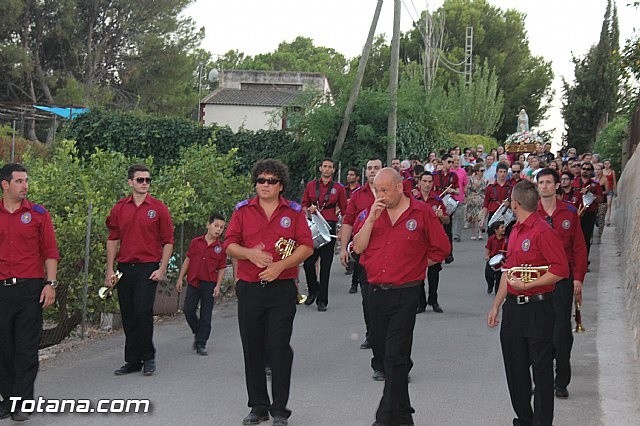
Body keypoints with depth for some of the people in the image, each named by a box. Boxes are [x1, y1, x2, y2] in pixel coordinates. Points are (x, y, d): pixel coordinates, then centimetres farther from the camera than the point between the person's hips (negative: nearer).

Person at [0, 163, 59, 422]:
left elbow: (50, 252, 2)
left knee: (26, 349, -1)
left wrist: (50, 284, -6)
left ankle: (23, 402, 2)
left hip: (30, 288, -2)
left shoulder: (38, 214, 4)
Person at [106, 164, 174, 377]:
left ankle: (148, 358, 6)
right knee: (128, 317, 7)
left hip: (148, 268, -3)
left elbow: (168, 241, 2)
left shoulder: (158, 208, 1)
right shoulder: (119, 208, 8)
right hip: (125, 268, 3)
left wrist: (162, 269, -5)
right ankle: (132, 361, 16)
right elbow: (113, 239, 10)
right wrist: (110, 270, 4)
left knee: (143, 313, -10)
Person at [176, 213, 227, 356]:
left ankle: (201, 344, 7)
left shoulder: (221, 248, 2)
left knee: (206, 316, 1)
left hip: (209, 284, -1)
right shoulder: (195, 242, 4)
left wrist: (218, 286, -6)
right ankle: (198, 333, 24)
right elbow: (187, 261, 10)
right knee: (188, 311, -1)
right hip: (193, 282, 1)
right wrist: (180, 279, 7)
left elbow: (221, 269, 4)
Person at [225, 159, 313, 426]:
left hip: (282, 288, -2)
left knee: (280, 348, -3)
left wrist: (280, 265, -15)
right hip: (249, 290, 2)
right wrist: (250, 253, -16)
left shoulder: (294, 212, 5)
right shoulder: (243, 211, 9)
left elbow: (306, 246, -2)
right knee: (252, 349, 7)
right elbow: (230, 244, 4)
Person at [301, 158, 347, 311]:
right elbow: (304, 205, 16)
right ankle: (313, 290, 21)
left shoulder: (338, 188, 6)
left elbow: (344, 210, 8)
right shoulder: (311, 185, 10)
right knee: (308, 262, -4)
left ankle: (322, 300, 7)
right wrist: (309, 210, -7)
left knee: (325, 265, 1)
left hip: (329, 228, -1)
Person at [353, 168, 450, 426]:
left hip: (405, 295, -5)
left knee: (395, 356, -8)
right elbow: (358, 247, -2)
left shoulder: (422, 213, -4)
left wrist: (415, 266, 3)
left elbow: (441, 249, 3)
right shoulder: (371, 213, 7)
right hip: (376, 292, 5)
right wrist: (371, 218, -11)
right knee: (383, 348, 13)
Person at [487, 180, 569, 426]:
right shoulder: (515, 232, 14)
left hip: (537, 309, -9)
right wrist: (496, 305, 19)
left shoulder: (543, 232, -13)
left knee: (541, 370, 0)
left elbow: (561, 269, -17)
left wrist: (527, 285, -19)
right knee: (515, 369, 12)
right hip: (513, 308, 9)